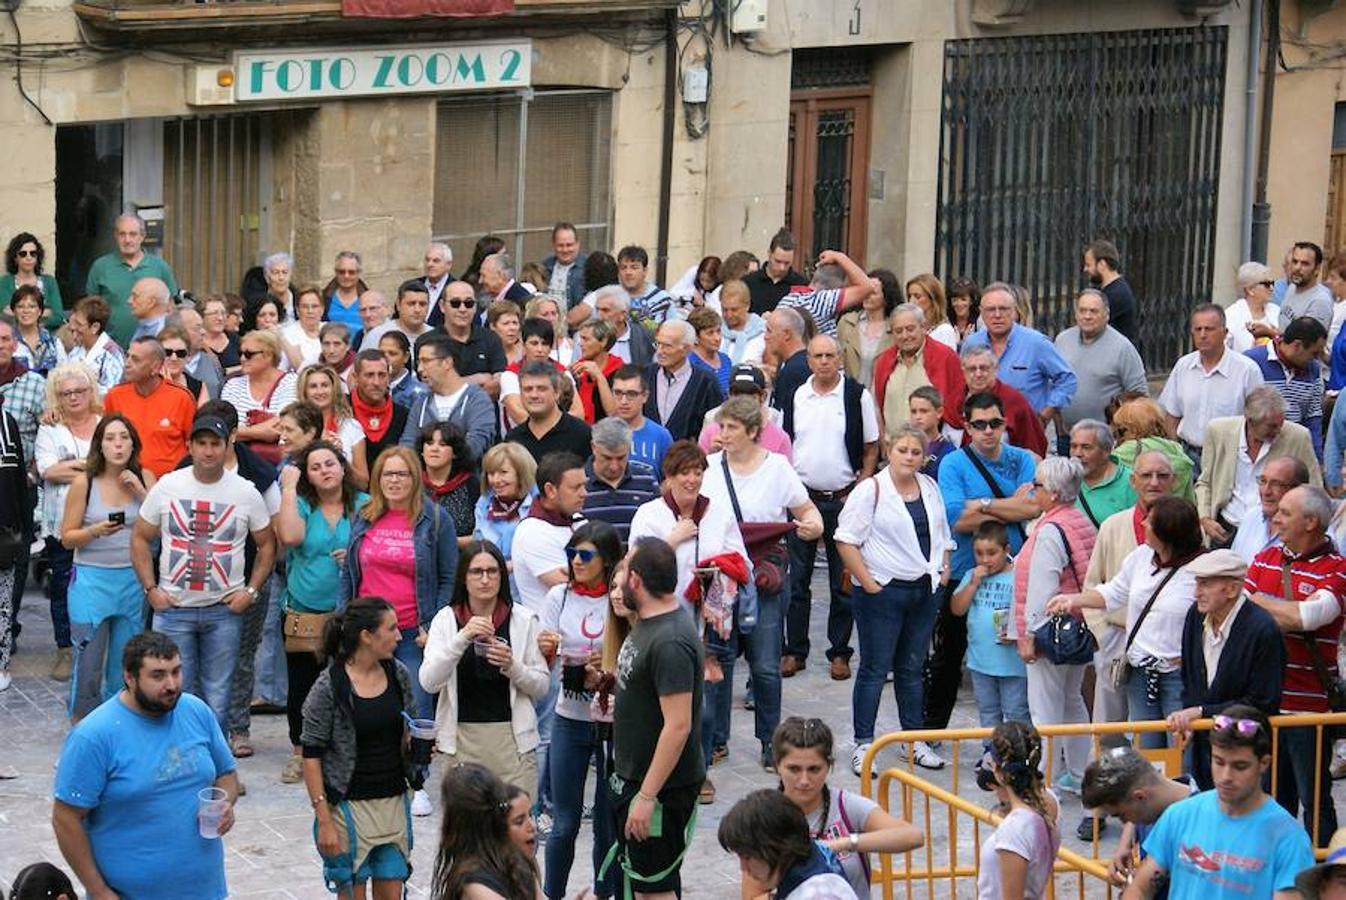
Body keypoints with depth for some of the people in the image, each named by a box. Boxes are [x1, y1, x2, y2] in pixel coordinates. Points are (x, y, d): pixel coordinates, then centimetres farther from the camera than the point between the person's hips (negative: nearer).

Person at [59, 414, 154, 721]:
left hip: (133, 580, 3)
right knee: (88, 663, -3)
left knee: (125, 662, 10)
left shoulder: (144, 478, 3)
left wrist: (141, 491, -11)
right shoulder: (84, 482, -5)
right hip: (92, 578, -3)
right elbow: (67, 538, -2)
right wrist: (96, 531, -21)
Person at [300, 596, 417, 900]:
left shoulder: (398, 674, 2)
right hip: (349, 804, -5)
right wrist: (324, 820, -14)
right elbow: (311, 755, -11)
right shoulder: (329, 686, -14)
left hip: (393, 801, 5)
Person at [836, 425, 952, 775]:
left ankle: (915, 740, 21)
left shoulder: (930, 488, 11)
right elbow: (846, 539, -13)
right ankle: (863, 744, 4)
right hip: (883, 592, -6)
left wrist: (943, 571, 7)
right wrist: (867, 582, -16)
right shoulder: (871, 490, -9)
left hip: (924, 591, 6)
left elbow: (943, 535, 21)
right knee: (875, 669, -1)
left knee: (912, 669, 14)